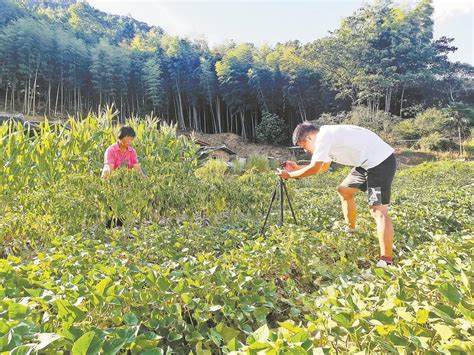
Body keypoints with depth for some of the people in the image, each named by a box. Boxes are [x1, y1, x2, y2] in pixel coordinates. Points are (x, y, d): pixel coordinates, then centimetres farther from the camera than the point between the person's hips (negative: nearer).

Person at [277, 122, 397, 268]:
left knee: (378, 211, -14)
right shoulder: (327, 135, 15)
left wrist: (290, 175, -2)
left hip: (381, 161, -10)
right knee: (343, 190, 19)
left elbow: (314, 169, -15)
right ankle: (350, 230, 34)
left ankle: (387, 262, -12)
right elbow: (323, 166, 25)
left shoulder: (324, 136, -16)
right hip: (369, 162, 10)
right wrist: (298, 168, 22)